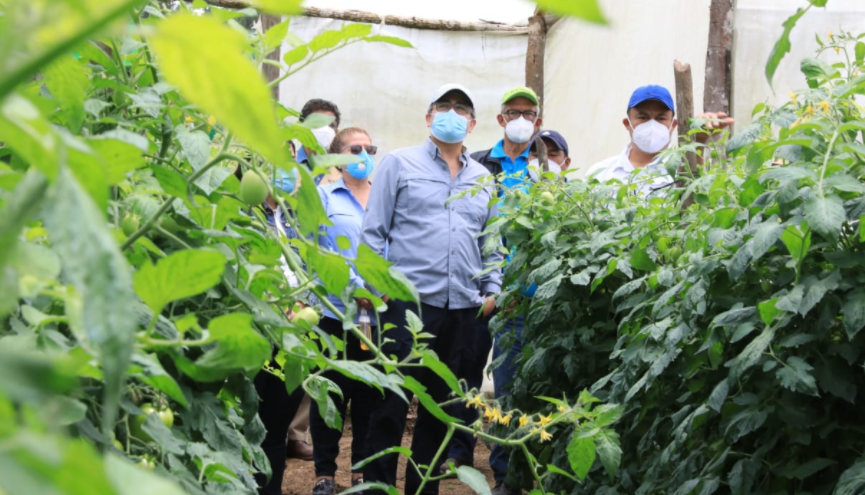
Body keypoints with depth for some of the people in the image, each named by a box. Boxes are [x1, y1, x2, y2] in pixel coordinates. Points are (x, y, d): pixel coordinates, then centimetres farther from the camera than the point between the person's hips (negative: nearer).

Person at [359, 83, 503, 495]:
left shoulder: (483, 179, 17)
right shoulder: (400, 164, 5)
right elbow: (374, 230, 2)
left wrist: (491, 289, 9)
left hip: (463, 308, 5)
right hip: (409, 301, -4)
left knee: (441, 406, 11)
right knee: (392, 403, -4)